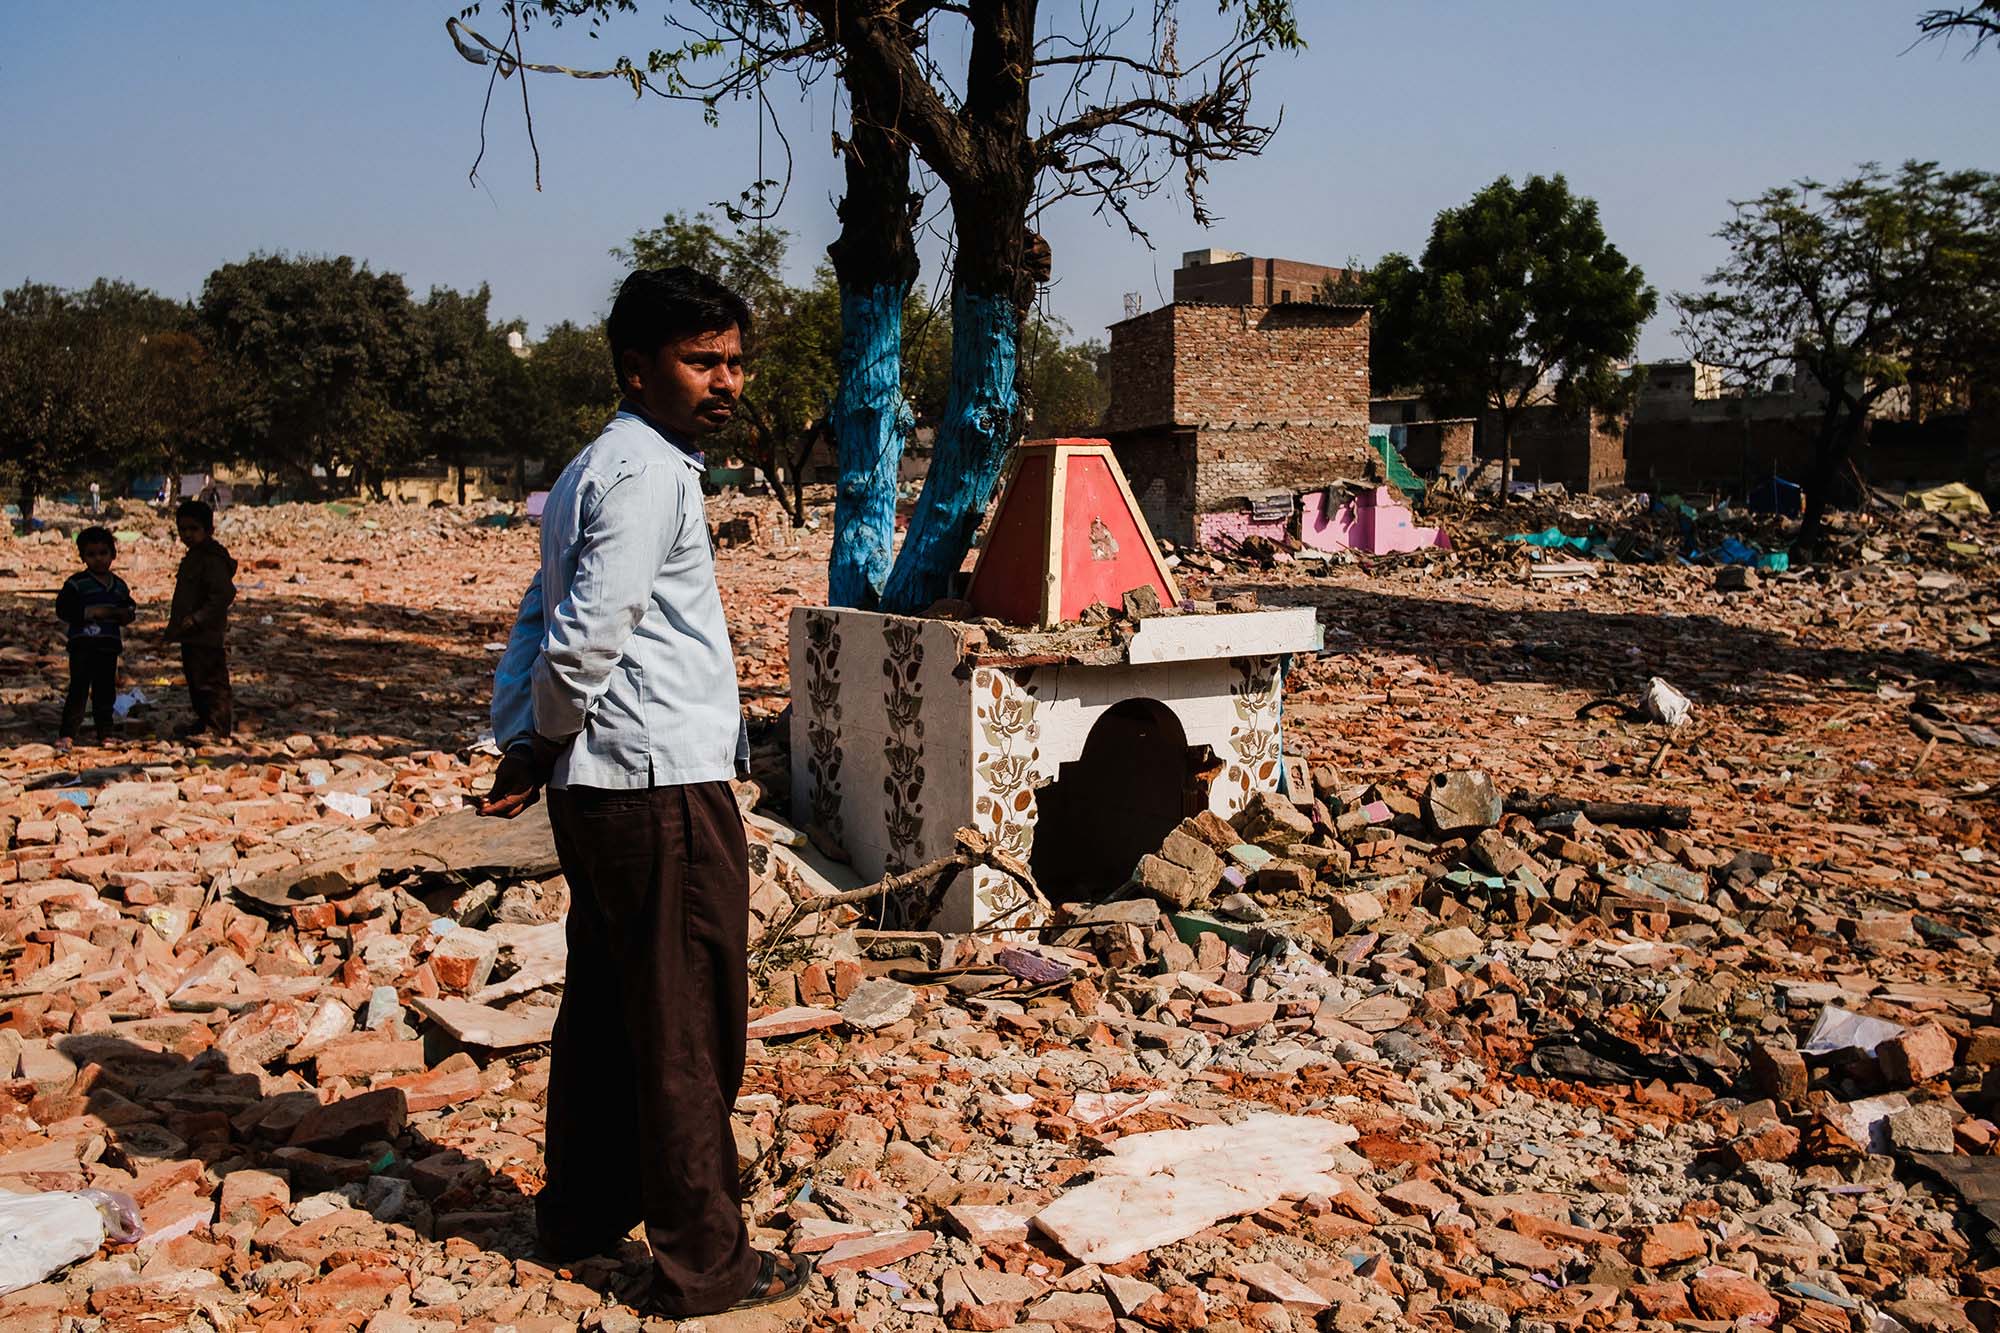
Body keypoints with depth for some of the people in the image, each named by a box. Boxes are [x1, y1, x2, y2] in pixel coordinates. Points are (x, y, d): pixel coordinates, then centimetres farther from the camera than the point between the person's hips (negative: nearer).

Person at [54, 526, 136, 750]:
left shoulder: (119, 585, 12)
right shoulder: (77, 583, -4)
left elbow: (131, 607, 22)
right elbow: (62, 609, -9)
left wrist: (127, 614, -1)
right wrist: (90, 612, -19)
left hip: (109, 647, 5)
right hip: (83, 646, -5)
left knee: (105, 692, 12)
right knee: (78, 690, -8)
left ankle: (105, 733, 21)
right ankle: (67, 734, -4)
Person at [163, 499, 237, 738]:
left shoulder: (212, 559, -18)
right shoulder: (192, 557, 15)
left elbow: (225, 594, -27)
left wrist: (197, 618, -28)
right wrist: (174, 626, 25)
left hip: (207, 635, -11)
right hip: (191, 635, 11)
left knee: (211, 681, -7)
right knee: (195, 681, 18)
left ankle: (220, 724, -1)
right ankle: (203, 720, 29)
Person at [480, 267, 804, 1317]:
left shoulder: (594, 469, 18)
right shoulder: (648, 472, -15)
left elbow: (541, 620, 16)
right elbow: (584, 638, -21)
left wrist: (519, 744, 8)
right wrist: (546, 747, -5)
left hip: (600, 789, 10)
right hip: (664, 788, -10)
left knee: (605, 1007, 20)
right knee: (688, 1031, 0)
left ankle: (583, 1210, 35)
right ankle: (703, 1264, 12)